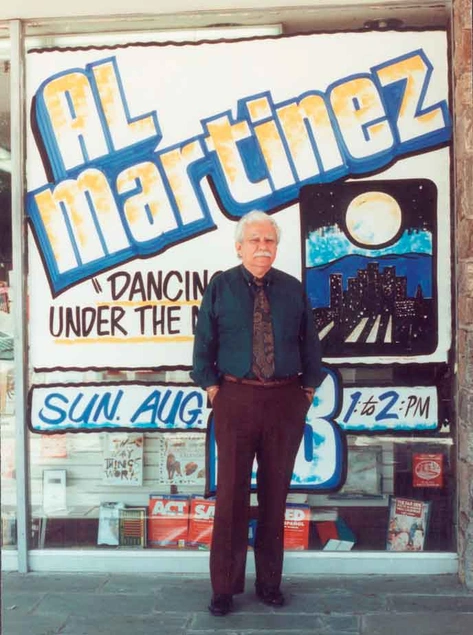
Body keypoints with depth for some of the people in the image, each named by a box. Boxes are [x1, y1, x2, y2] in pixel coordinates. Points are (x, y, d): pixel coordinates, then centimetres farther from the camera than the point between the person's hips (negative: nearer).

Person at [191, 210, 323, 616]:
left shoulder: (293, 289, 7)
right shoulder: (221, 288, 2)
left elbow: (310, 345, 11)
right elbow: (204, 345, 3)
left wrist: (308, 389, 6)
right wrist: (213, 389, -3)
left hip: (285, 400, 2)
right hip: (236, 397, -2)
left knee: (276, 492, 9)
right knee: (231, 492, 2)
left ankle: (270, 582, 24)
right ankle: (224, 587, 15)